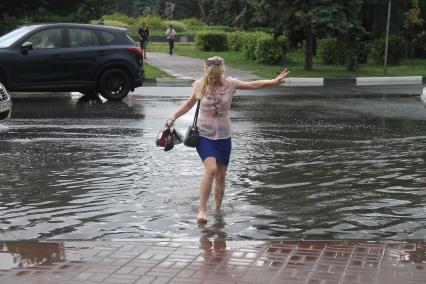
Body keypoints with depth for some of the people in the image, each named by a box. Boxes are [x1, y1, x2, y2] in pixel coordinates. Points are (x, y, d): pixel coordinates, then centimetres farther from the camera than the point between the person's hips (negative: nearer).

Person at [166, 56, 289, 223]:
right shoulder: (200, 85, -3)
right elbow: (188, 104, 11)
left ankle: (217, 209, 27)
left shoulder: (229, 83, -4)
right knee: (211, 169, -23)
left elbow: (254, 85, -4)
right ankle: (202, 209, -16)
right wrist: (173, 117, 4)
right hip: (204, 135, -2)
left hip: (223, 136, 2)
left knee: (221, 175, 8)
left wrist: (273, 82, -15)